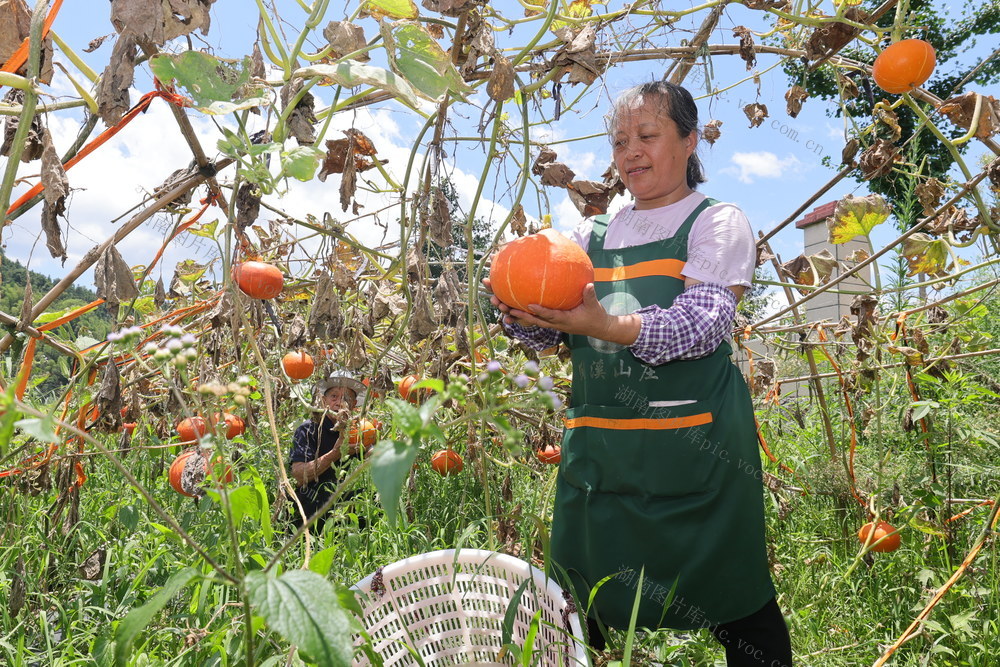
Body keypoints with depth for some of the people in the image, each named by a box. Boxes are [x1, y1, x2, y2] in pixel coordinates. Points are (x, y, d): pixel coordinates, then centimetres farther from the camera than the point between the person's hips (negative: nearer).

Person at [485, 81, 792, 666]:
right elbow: (551, 333, 11)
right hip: (596, 444, 5)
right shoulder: (591, 236, 18)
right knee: (578, 611, 13)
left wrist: (609, 326, -29)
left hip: (694, 445, -4)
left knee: (736, 606, 4)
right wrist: (522, 314, -12)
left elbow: (701, 323, -13)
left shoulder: (718, 223, 4)